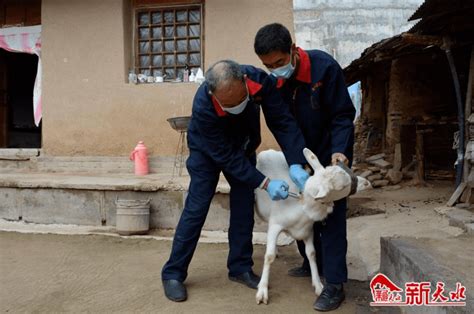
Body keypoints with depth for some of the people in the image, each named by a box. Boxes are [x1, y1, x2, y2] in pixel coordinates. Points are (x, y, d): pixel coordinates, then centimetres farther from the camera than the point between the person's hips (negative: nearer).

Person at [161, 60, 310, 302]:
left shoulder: (260, 80, -32)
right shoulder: (203, 107, -40)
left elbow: (282, 121, -26)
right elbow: (226, 156, -33)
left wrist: (295, 164, -37)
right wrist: (265, 183, -36)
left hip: (243, 146, 4)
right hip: (208, 151, -4)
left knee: (244, 206, 2)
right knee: (197, 207, -7)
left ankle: (240, 268, 16)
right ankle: (173, 273, 6)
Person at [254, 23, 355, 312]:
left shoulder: (324, 67, -25)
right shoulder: (274, 81, -8)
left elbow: (343, 114, -20)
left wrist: (339, 150, -33)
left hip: (332, 152, -5)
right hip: (303, 154, 6)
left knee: (331, 214, -7)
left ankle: (335, 284, -1)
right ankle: (312, 264, 29)